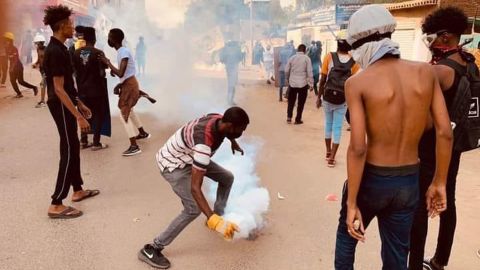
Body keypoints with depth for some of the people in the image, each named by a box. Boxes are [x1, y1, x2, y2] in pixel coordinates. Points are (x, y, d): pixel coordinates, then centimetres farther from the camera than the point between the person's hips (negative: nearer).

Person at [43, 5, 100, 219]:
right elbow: (58, 89, -25)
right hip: (62, 107, -10)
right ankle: (56, 205, -1)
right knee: (68, 153, -6)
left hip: (66, 105, 10)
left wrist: (80, 104, 21)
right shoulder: (55, 52, -21)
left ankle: (78, 190, 32)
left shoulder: (57, 48, 10)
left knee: (73, 148, 18)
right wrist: (78, 116, -26)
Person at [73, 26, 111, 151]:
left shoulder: (76, 53, 2)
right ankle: (96, 143, 6)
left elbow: (75, 72, 5)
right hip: (96, 89, -5)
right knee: (99, 115, 5)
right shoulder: (98, 53, -14)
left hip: (83, 89, 5)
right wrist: (106, 65, 3)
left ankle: (84, 141, 21)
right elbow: (102, 73, -16)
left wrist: (80, 83, 18)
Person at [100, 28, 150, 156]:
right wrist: (113, 69, 5)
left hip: (129, 85, -10)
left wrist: (108, 63, -21)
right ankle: (142, 133, 40)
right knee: (129, 110, 26)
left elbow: (121, 73, -27)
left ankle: (134, 146, -10)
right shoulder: (122, 51, 9)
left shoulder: (124, 52, -21)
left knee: (124, 115, -10)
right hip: (128, 84, 10)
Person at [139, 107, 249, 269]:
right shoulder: (204, 143, -41)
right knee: (194, 209, -19)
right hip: (173, 164, -9)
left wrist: (234, 143, 34)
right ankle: (151, 249, -7)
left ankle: (218, 214, 34)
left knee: (227, 178, 11)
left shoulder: (220, 120, -15)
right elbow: (195, 187, -43)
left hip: (190, 156, 9)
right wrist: (214, 221, -48)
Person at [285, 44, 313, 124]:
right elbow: (309, 72, -9)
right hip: (303, 84, -2)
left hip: (292, 83, 2)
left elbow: (286, 70, 4)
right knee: (301, 103, 7)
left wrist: (287, 81, 18)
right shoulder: (306, 58, -6)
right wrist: (311, 84, -4)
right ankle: (298, 120, 10)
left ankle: (289, 117, 10)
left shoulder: (292, 58, 1)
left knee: (291, 101, 15)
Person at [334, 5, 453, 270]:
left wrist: (352, 203, -12)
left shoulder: (357, 83, -15)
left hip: (372, 179, -3)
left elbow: (358, 148, -19)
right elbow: (445, 133, -3)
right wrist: (439, 183, 8)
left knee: (347, 236, 24)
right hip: (409, 182, 4)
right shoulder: (426, 72, -3)